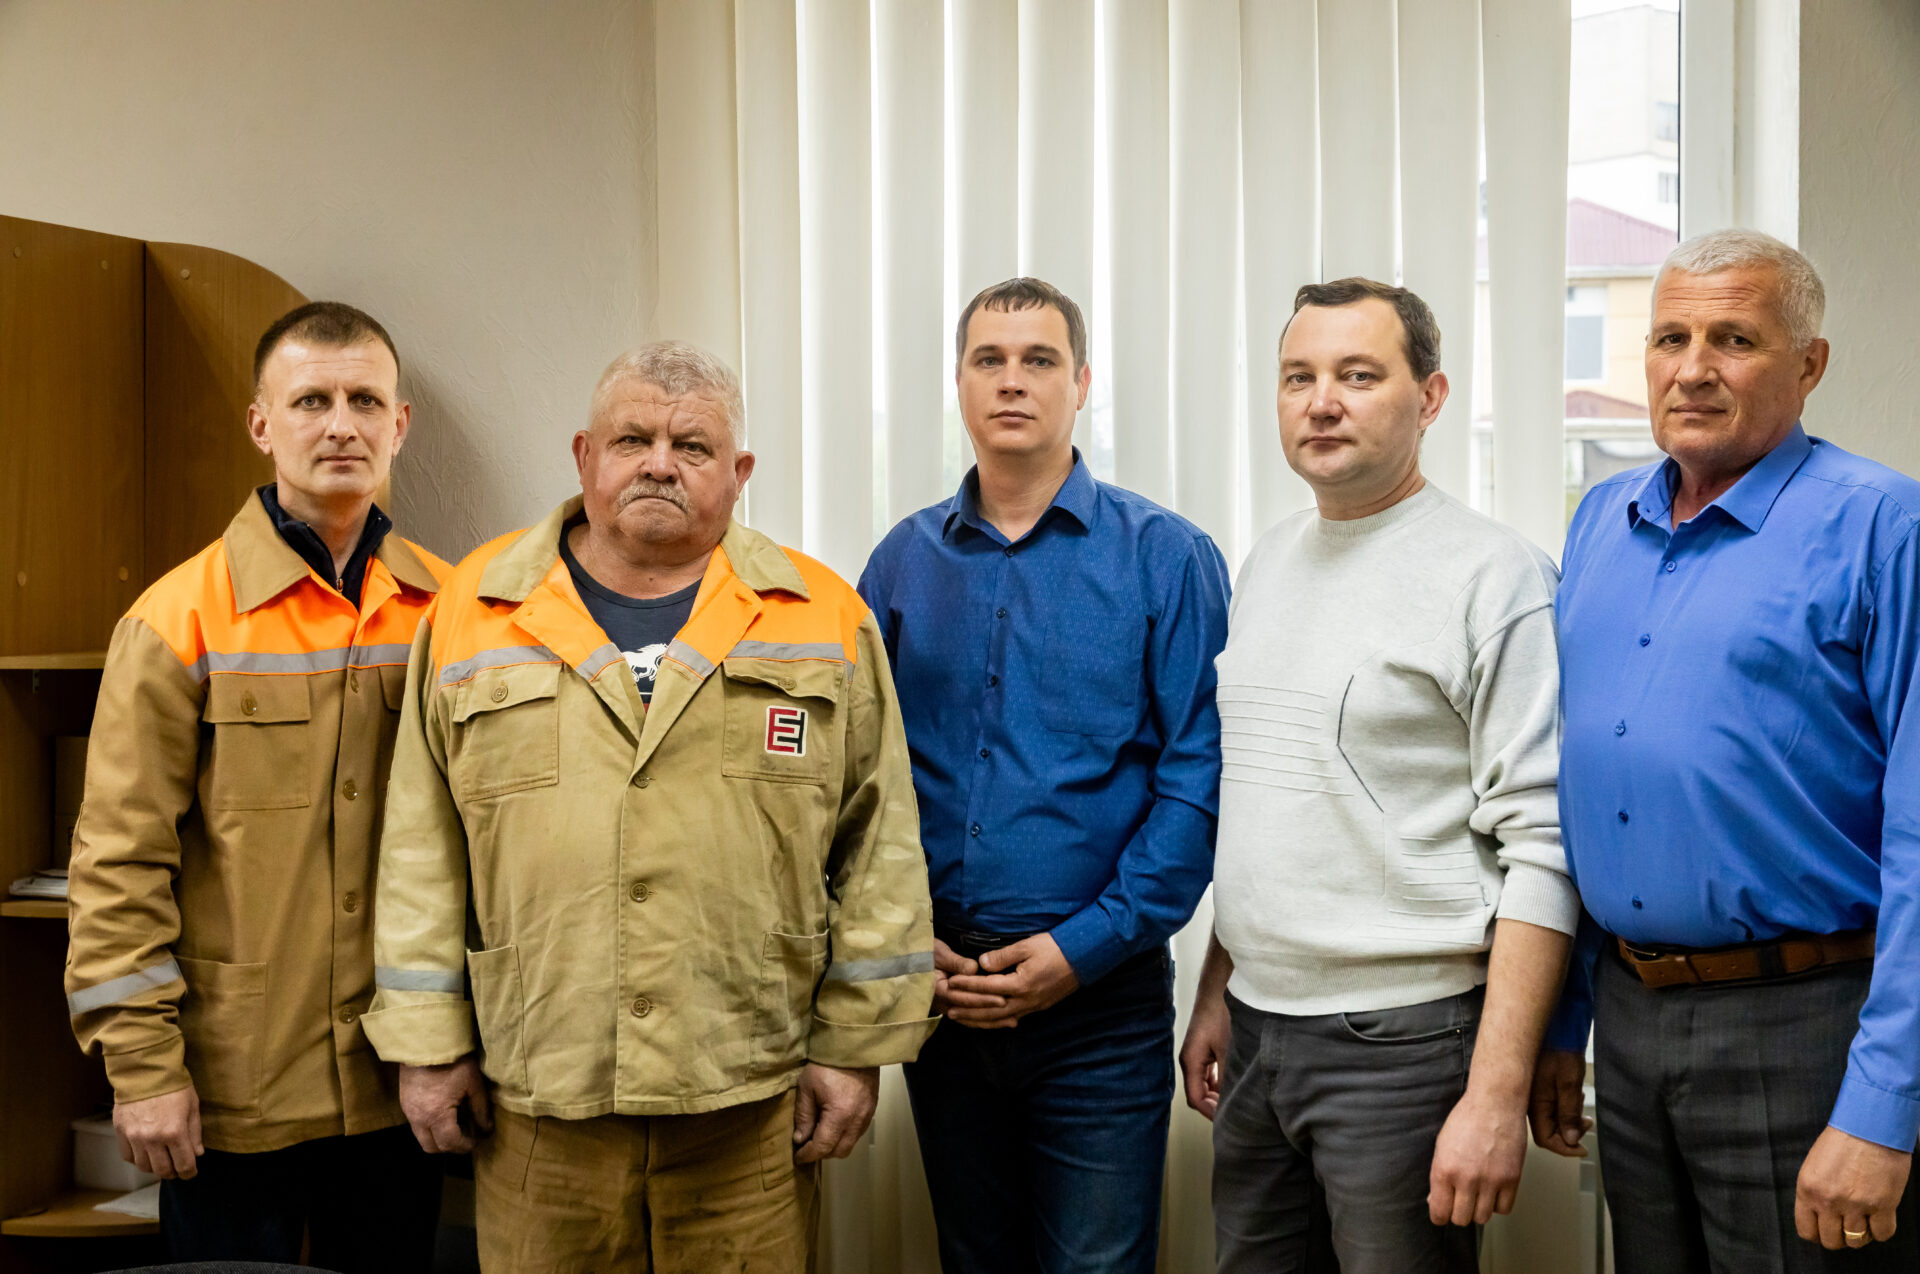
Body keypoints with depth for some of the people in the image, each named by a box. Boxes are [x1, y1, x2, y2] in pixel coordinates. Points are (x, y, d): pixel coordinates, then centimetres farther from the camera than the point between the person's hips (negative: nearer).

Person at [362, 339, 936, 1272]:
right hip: (537, 1099, 1)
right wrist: (428, 1042, 3)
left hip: (751, 1096, 0)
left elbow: (877, 850, 4)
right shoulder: (473, 611, 6)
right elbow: (424, 848, 7)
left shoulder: (823, 621, 5)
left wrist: (856, 1043, 1)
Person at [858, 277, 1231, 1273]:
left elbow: (1196, 775, -9)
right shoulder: (903, 563, 6)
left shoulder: (1166, 558, -4)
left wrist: (1083, 948, -14)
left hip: (1098, 999, -3)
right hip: (938, 992, 4)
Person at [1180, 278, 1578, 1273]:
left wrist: (1497, 1092, -20)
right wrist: (1216, 993, 16)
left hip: (1403, 1036, -7)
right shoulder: (1265, 563, 12)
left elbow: (1542, 850, -16)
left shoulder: (1493, 575, -11)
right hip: (1256, 1028, 7)